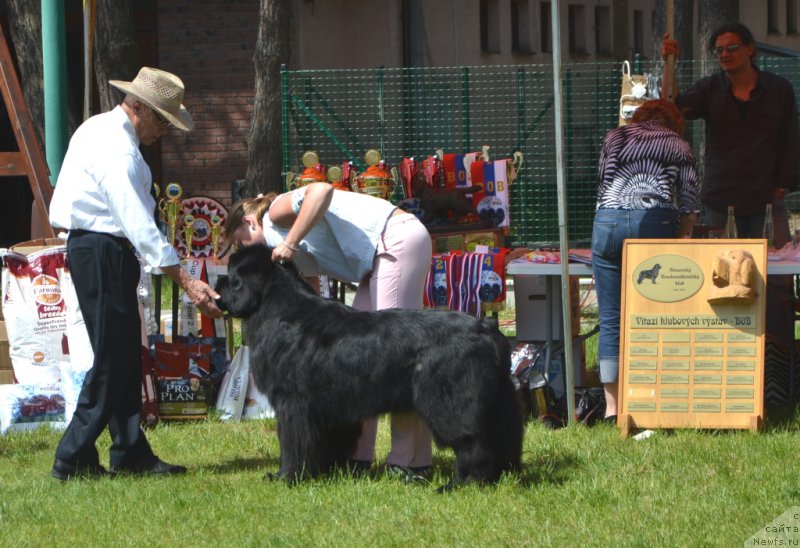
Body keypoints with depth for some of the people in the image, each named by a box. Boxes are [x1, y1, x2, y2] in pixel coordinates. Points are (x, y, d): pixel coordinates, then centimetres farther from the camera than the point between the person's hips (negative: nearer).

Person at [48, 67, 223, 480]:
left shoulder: (99, 128, 11)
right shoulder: (118, 152, -21)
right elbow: (141, 226, -26)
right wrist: (187, 283, -28)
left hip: (92, 248, 11)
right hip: (103, 253, -11)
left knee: (125, 356, 11)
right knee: (112, 360, -8)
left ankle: (130, 453, 12)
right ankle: (73, 458, -5)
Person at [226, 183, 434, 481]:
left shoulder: (276, 212, -2)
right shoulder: (299, 256, 22)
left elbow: (321, 190, -22)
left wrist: (289, 244, -19)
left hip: (398, 239, -10)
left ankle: (412, 461, -17)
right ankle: (358, 455, 10)